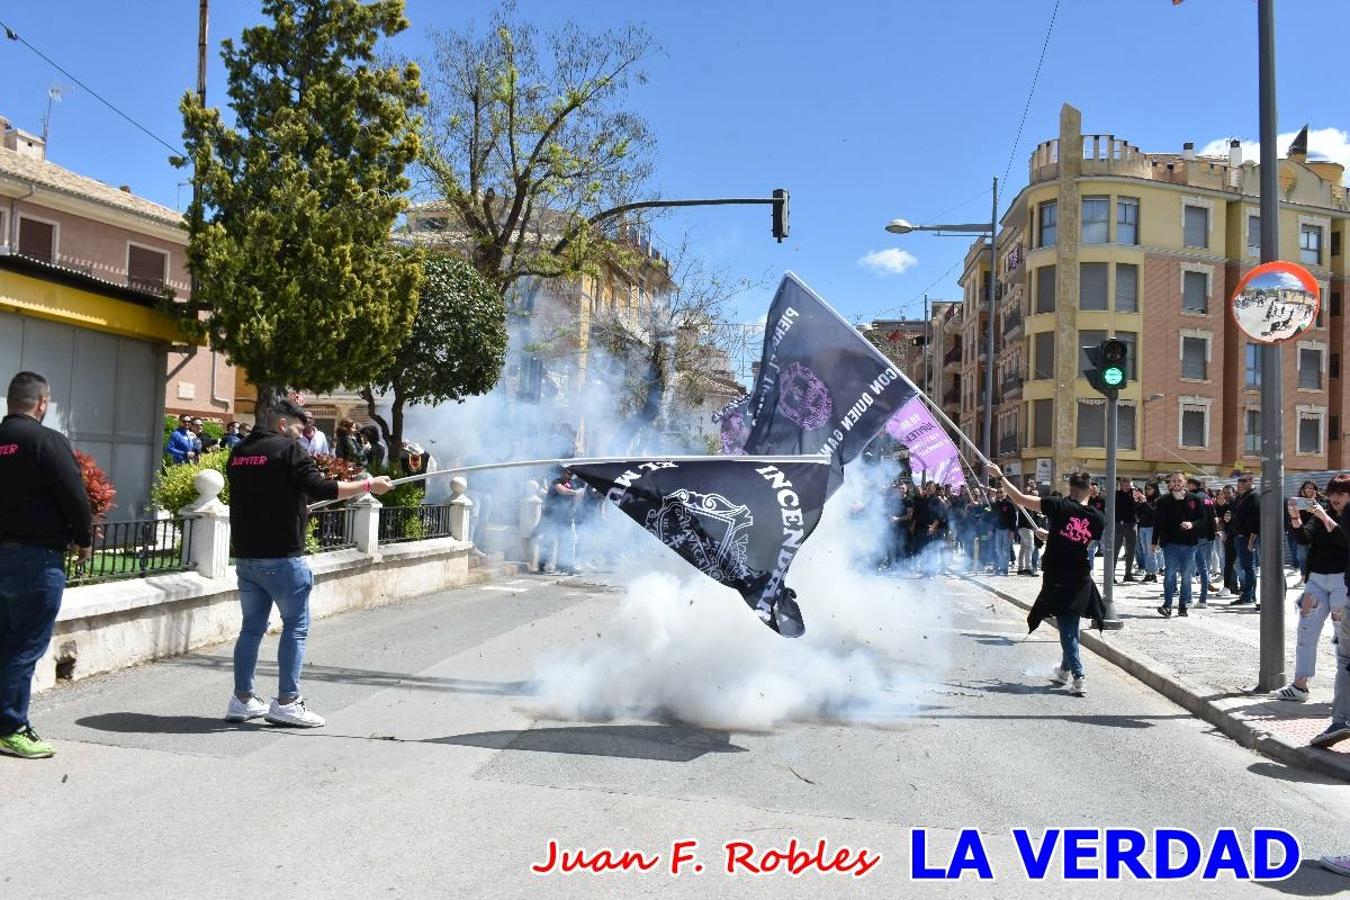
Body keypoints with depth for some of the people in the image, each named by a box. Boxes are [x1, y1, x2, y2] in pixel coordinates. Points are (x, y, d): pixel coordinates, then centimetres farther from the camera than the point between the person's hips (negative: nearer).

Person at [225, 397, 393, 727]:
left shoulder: (239, 452, 13)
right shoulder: (289, 449, -9)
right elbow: (319, 489, -18)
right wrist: (368, 485, -12)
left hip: (245, 555, 7)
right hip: (281, 556, -7)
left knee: (252, 626, 14)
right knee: (296, 626, 0)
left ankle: (242, 699, 16)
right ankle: (286, 702, -1)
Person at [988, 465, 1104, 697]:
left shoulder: (1060, 507, -14)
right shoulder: (1097, 518, -2)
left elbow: (1020, 499, -14)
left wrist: (1000, 477, -2)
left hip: (1057, 580, -4)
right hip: (1081, 579, 4)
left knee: (1067, 629, 0)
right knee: (1071, 627, 18)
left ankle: (1078, 679, -10)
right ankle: (1064, 671, 34)